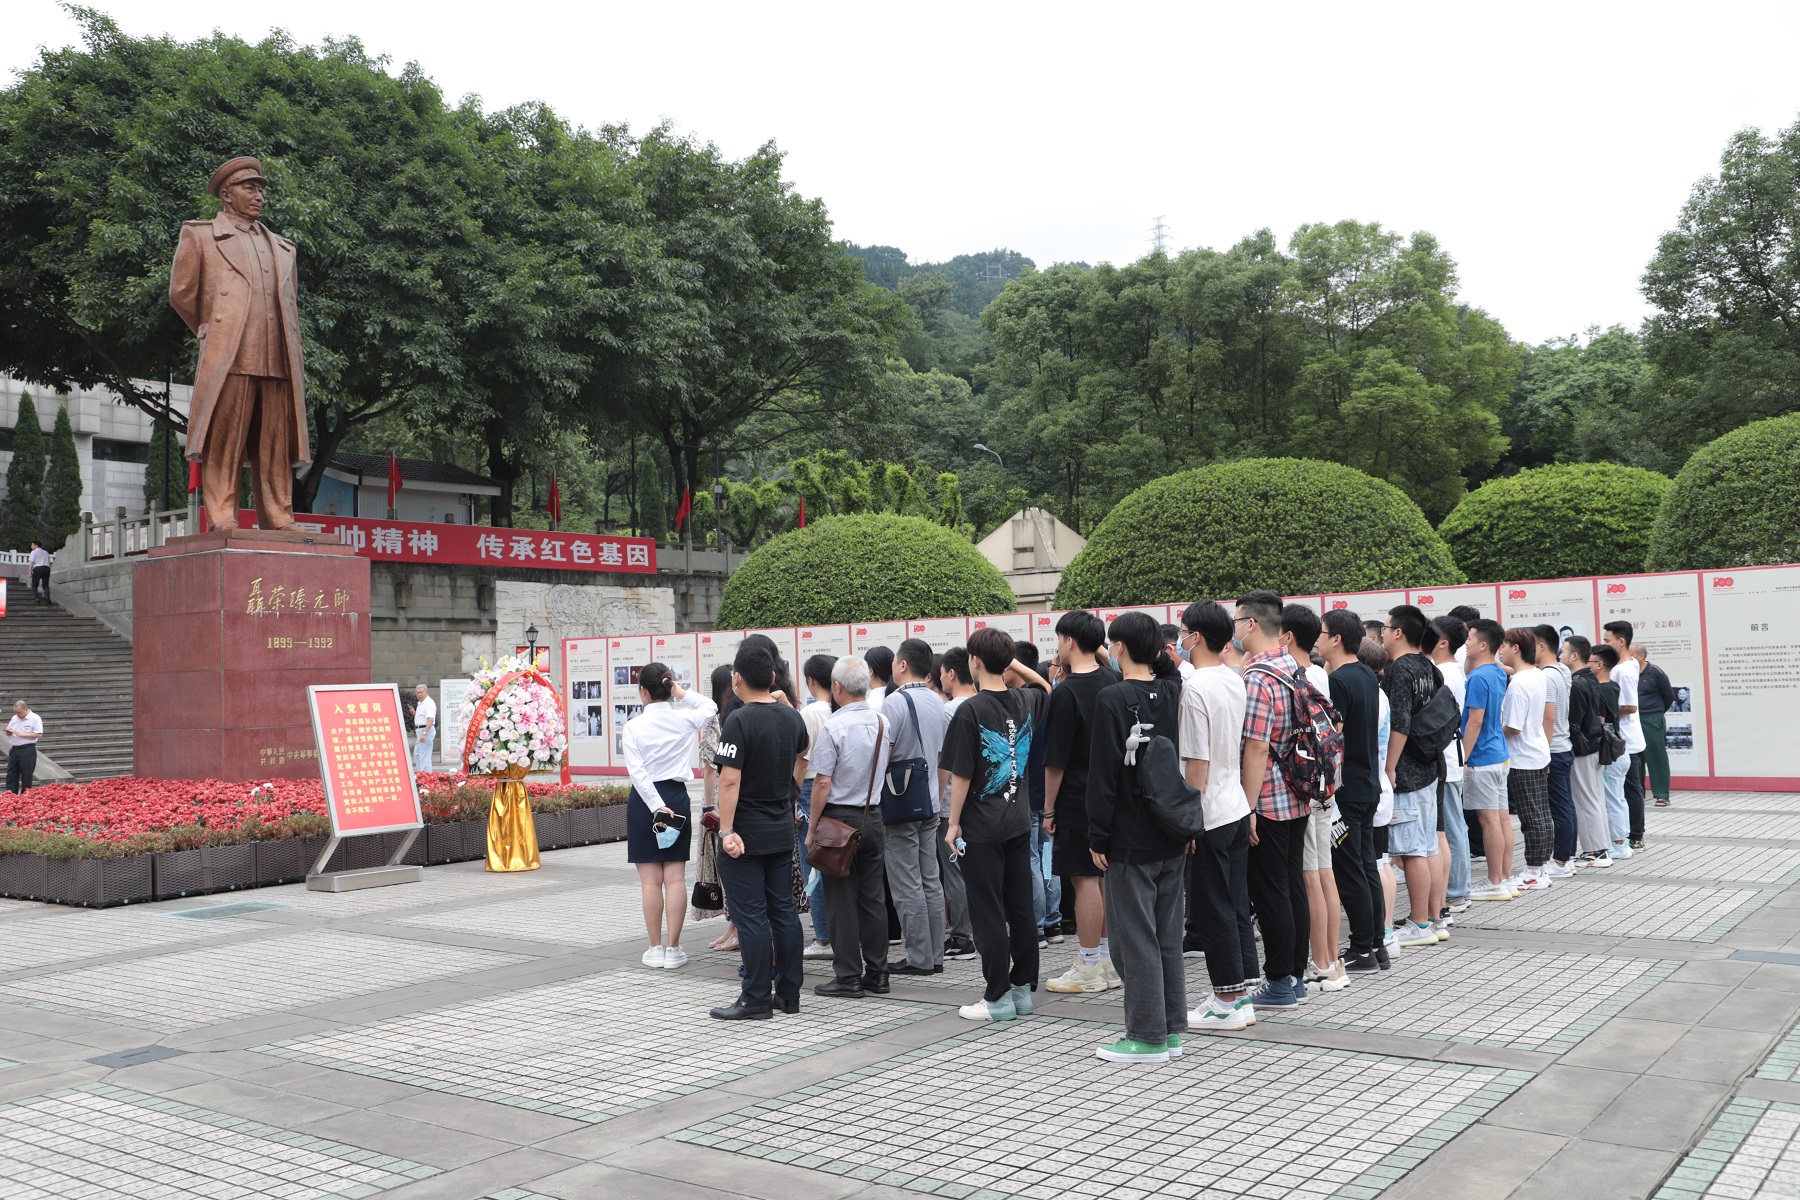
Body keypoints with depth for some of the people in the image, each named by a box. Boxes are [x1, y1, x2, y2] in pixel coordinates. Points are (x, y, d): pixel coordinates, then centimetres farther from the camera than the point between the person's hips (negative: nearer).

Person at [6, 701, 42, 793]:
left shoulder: (35, 718, -9)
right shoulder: (14, 718, 11)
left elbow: (39, 734, -18)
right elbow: (8, 734, 21)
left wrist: (22, 734, -19)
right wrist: (9, 731, -4)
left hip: (27, 751, -7)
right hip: (14, 750, 7)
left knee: (26, 777, -1)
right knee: (11, 775, 7)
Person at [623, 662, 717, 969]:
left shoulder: (634, 726, -8)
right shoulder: (685, 720, -1)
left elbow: (637, 772, -14)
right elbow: (711, 706, 21)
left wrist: (656, 807, -13)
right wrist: (682, 693, 12)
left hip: (645, 799, -2)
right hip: (677, 797, 2)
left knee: (651, 880, 3)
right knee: (675, 878, 4)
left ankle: (656, 948, 9)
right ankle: (673, 948, 6)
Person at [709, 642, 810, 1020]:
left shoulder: (739, 721, -17)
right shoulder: (792, 718, 5)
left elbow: (730, 780, -23)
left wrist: (727, 830, -21)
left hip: (745, 835, -7)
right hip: (782, 832, 7)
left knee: (751, 916, -2)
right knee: (784, 910, 12)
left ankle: (756, 1000, 3)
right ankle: (789, 993, 19)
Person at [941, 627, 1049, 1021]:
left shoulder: (970, 710, -16)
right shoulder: (1026, 702, 2)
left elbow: (961, 774, -16)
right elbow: (1045, 688, 28)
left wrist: (954, 822, -6)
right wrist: (1014, 663, 16)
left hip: (981, 827, -6)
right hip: (1019, 822, 6)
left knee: (988, 914, 1)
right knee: (1021, 908, 12)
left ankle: (997, 996, 5)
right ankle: (1023, 988, 20)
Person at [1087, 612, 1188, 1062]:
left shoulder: (1112, 699, -14)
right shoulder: (1173, 692, 4)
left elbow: (1103, 772, -15)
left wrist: (1098, 835, -8)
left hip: (1130, 840, -7)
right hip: (1172, 839, 7)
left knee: (1136, 937, 1)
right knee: (1168, 934, 14)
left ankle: (1148, 1035, 6)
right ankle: (1172, 1027, 21)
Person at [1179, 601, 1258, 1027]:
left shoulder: (1195, 688, -18)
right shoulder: (1235, 681, 8)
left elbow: (1197, 763, -19)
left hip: (1208, 816, -9)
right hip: (1237, 809, 9)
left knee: (1213, 911, 1)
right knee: (1235, 905, 14)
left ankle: (1227, 1002, 9)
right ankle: (1243, 996, 21)